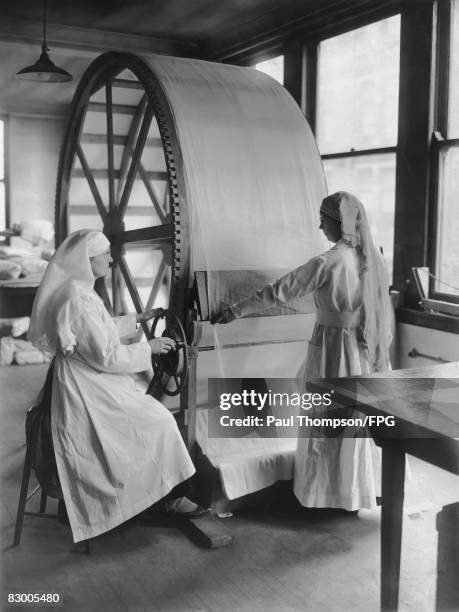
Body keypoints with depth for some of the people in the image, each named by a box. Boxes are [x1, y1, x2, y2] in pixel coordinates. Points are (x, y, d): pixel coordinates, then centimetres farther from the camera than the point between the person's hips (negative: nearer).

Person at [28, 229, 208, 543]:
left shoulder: (77, 290, 9)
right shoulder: (78, 300, -24)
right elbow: (105, 356, -23)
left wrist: (135, 319, 22)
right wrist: (148, 348, -12)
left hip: (88, 384, 10)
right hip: (89, 391, -10)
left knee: (159, 419, 5)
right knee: (158, 423, -7)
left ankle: (169, 493, 8)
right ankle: (169, 495, 8)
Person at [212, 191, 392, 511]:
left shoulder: (328, 262, -19)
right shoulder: (375, 257, 1)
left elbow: (279, 292, -15)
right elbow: (382, 307, 10)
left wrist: (235, 311, -8)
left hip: (336, 347, -6)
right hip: (371, 349, 7)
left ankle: (333, 490, 20)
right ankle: (372, 486, 30)